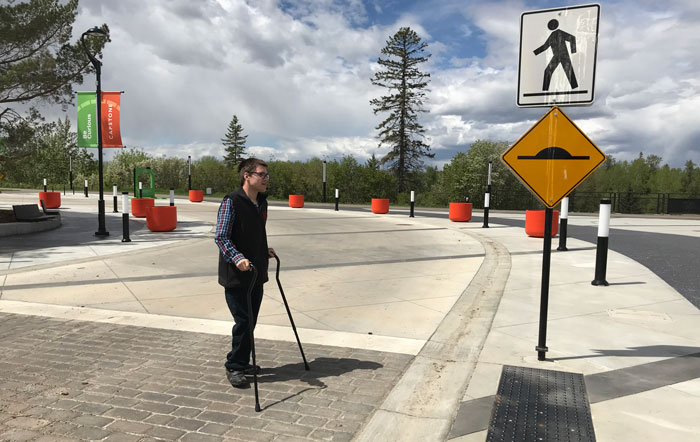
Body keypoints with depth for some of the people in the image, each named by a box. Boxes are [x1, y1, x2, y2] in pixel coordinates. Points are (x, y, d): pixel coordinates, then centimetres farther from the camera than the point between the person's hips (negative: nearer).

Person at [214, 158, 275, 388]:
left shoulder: (262, 203, 10)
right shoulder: (231, 202, -14)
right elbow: (221, 237, -18)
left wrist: (264, 251, 15)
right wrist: (237, 258, -28)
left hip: (256, 274, 8)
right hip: (236, 276, -8)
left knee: (251, 321, 15)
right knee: (243, 322, -4)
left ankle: (242, 362, 31)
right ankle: (234, 367, 14)